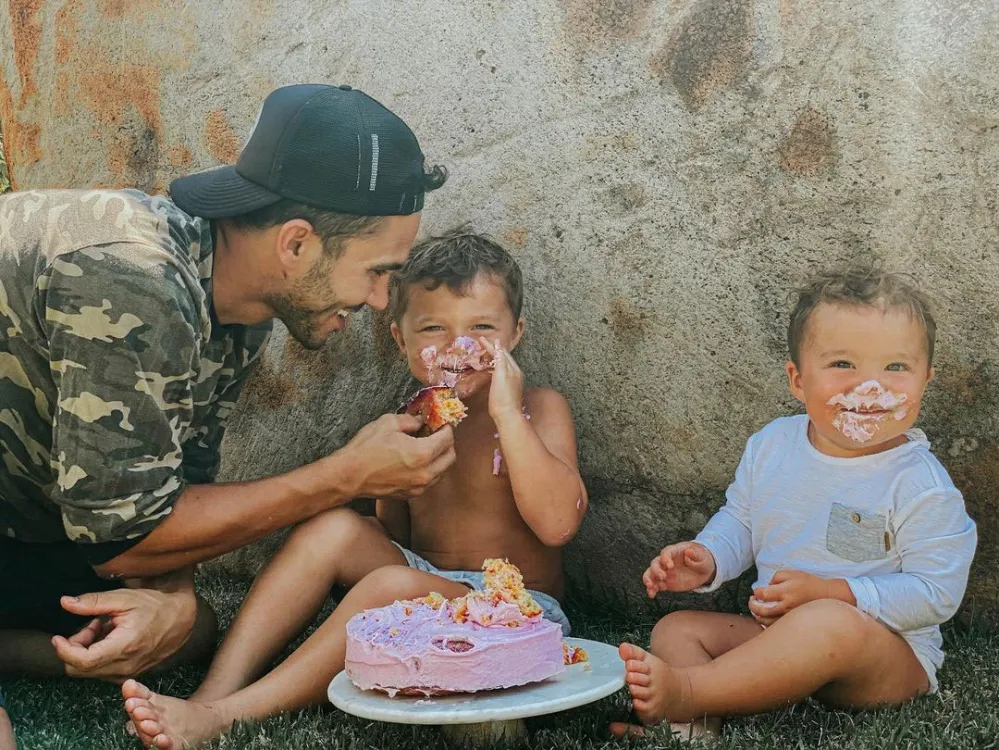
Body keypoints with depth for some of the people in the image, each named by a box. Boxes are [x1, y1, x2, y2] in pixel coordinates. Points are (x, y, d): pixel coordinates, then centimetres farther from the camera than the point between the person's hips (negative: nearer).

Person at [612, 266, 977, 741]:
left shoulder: (919, 484, -14)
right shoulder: (771, 446, 1)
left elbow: (936, 593, -16)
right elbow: (739, 520, 16)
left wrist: (828, 592, -23)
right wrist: (706, 559, -7)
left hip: (893, 653, -6)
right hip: (777, 632, 6)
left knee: (831, 624, -38)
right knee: (676, 627, -5)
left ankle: (684, 690, -35)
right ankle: (692, 722, -35)